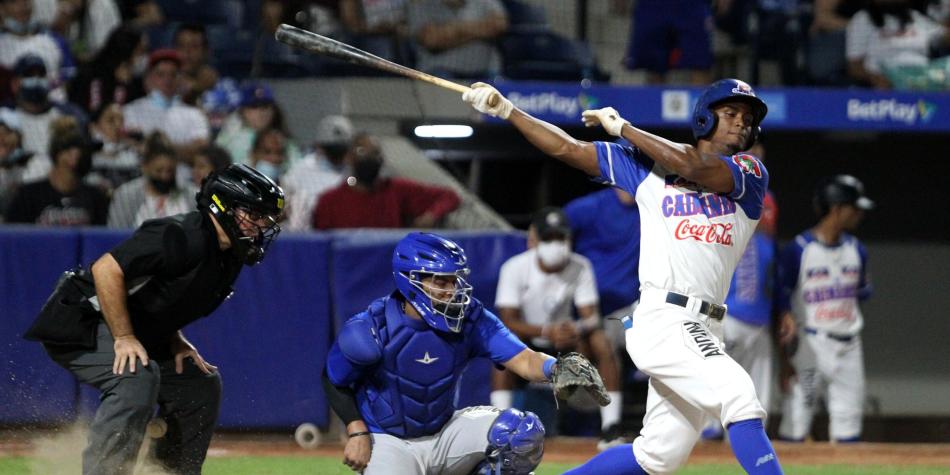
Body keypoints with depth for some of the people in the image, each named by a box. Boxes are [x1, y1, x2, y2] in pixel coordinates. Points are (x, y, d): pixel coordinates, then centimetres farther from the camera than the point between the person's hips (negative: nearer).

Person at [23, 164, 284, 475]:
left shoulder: (229, 257, 5)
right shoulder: (182, 236, -25)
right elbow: (106, 269, -29)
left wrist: (175, 341, 3)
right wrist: (123, 338, -28)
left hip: (131, 334, 10)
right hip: (78, 323, -10)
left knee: (202, 383, 9)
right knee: (138, 374, -33)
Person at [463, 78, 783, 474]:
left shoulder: (751, 173, 9)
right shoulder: (650, 165, 10)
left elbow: (695, 168, -10)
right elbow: (568, 149, 13)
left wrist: (622, 128, -4)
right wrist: (507, 110, 6)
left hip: (705, 330, 4)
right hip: (663, 319, -4)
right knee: (740, 396, -25)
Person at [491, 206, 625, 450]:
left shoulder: (580, 267, -9)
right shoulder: (515, 268, -16)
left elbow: (592, 317, -15)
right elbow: (508, 322, -23)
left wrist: (577, 328, -40)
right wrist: (547, 331, -40)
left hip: (565, 346, 2)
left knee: (601, 341, -27)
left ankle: (610, 428, -27)